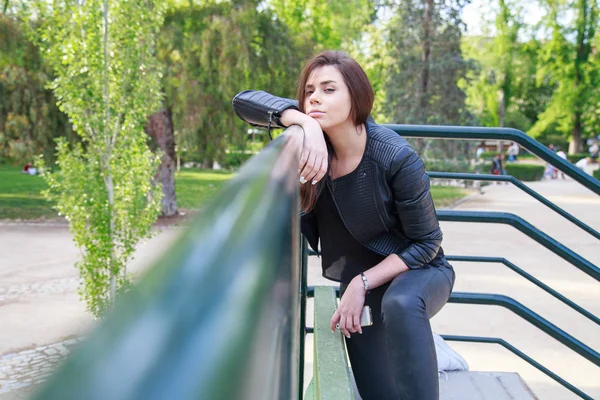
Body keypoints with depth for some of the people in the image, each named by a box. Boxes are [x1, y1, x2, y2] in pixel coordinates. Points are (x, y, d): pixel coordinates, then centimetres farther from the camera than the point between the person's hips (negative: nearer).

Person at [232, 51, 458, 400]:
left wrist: (362, 283, -22)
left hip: (418, 270, -3)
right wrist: (305, 123, -40)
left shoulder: (397, 157, -26)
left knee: (400, 306, -40)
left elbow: (426, 242, -16)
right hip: (358, 281, 4)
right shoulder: (316, 138, -13)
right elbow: (244, 101, -23)